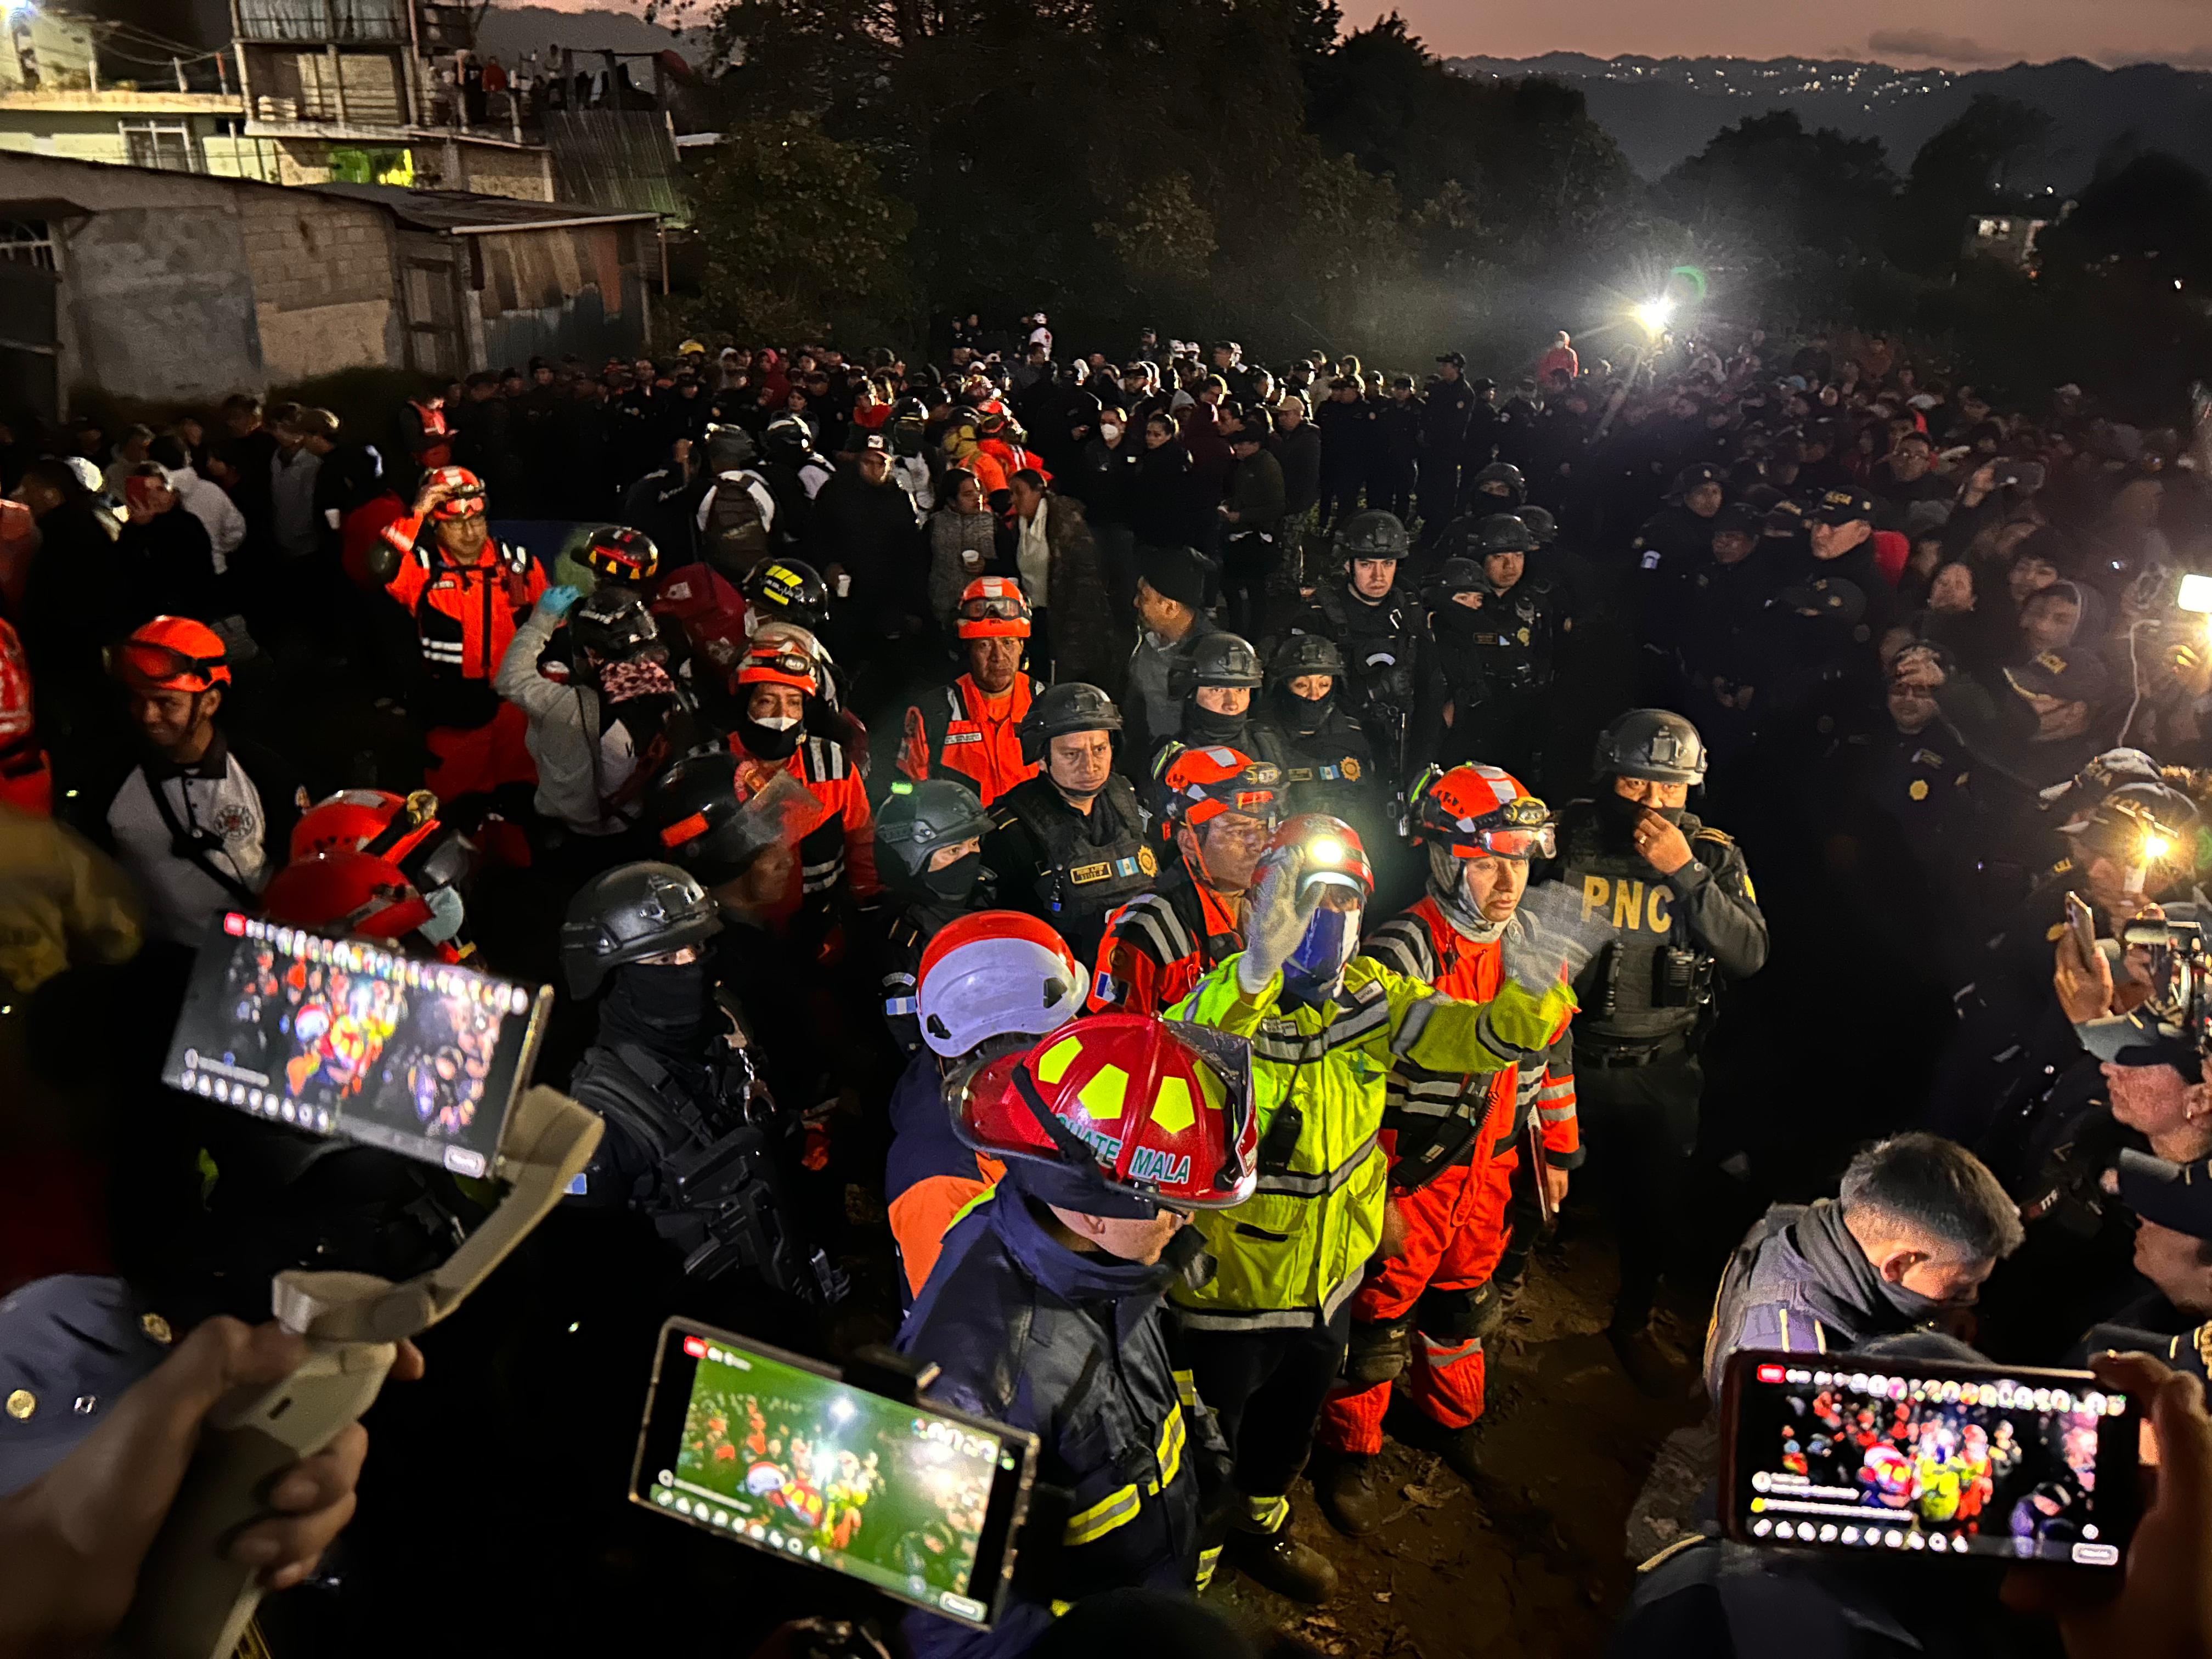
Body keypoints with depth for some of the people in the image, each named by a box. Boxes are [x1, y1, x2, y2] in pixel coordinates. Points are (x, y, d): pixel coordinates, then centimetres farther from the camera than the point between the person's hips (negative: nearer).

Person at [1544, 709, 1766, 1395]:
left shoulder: (1713, 854, -5)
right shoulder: (1563, 839, -10)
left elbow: (1750, 954, -16)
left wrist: (1686, 874, -25)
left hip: (1661, 1069, 2)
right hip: (1565, 1054, -2)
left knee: (1657, 1208, 17)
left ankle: (1632, 1324, 44)